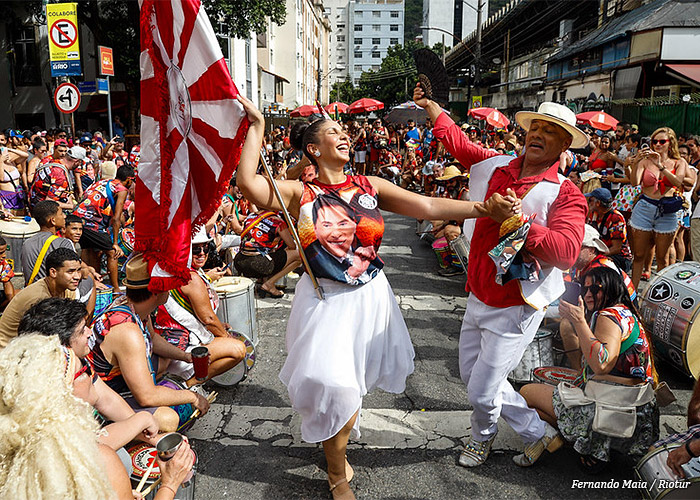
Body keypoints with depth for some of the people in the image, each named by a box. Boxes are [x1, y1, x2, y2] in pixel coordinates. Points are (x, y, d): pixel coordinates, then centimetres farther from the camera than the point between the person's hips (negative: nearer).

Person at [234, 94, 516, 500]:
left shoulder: (371, 187, 0)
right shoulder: (301, 194, -8)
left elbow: (429, 207, -7)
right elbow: (249, 184, -24)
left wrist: (483, 208, -18)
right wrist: (257, 126, -18)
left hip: (371, 298, 4)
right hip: (324, 301, -3)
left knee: (355, 381, 19)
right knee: (333, 387, -3)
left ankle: (338, 439, 53)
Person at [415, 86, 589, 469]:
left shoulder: (565, 194, -13)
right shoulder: (497, 167, 3)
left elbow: (566, 252, -26)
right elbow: (458, 143, 19)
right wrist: (430, 105, 17)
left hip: (515, 308, -7)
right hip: (479, 297, 7)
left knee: (482, 391, -1)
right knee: (471, 373, 20)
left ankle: (482, 436, 35)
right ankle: (536, 433, 39)